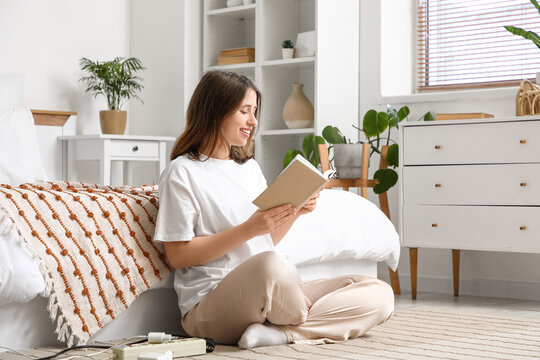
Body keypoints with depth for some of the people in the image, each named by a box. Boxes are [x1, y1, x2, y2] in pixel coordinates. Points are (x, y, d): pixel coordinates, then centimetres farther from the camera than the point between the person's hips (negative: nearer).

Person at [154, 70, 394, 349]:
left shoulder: (250, 167, 21)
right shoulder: (182, 172, -1)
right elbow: (178, 255, -8)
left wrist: (293, 213, 2)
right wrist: (249, 229, -15)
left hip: (268, 297, 7)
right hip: (210, 303, -7)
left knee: (379, 295, -10)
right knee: (269, 265, -41)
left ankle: (277, 332, -24)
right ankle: (309, 323, -10)